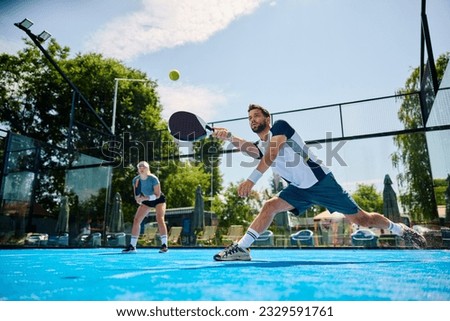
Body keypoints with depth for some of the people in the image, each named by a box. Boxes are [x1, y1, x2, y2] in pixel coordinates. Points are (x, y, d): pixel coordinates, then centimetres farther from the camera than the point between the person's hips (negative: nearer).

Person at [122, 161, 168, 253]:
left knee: (160, 219, -24)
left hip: (159, 200, -5)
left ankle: (164, 245, -17)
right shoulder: (135, 180, -14)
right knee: (136, 220, -5)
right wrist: (139, 199, -27)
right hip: (146, 200, 5)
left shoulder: (153, 179, -28)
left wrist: (145, 198, -38)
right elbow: (137, 197, -5)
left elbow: (157, 195, -26)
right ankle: (132, 246, 4)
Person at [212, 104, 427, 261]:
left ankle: (400, 229, 30)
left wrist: (251, 179, -39)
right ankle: (241, 248, -15)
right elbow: (246, 148, -18)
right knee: (269, 206, -15)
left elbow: (271, 155, -28)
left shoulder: (280, 126, -10)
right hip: (299, 189, 6)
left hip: (320, 181, -6)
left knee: (362, 219, 4)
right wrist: (229, 137, -35)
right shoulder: (259, 147, 8)